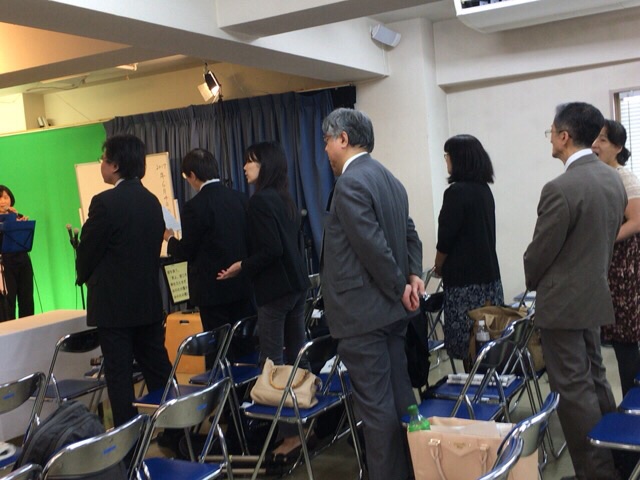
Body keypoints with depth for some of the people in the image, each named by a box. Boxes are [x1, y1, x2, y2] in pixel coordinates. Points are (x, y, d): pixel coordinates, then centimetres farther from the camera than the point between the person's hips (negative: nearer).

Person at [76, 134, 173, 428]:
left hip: (114, 304, -7)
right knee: (158, 369, 13)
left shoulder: (105, 202, -15)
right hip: (149, 301, 7)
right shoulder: (152, 201, 6)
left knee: (119, 376, 1)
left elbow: (87, 251, -8)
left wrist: (84, 278, 12)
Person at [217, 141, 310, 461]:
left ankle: (289, 435, -1)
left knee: (273, 363, -4)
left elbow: (271, 249, -21)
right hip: (296, 283, 9)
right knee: (296, 357, 13)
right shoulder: (285, 199, 14)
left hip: (275, 288, -9)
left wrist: (242, 266, -10)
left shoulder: (260, 200, -13)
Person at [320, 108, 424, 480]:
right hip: (390, 307, 10)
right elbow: (410, 234, 15)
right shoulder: (389, 179, 14)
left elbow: (374, 246, -22)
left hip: (362, 310, -9)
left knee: (376, 404, -2)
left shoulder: (350, 182, -16)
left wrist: (400, 287, -10)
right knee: (400, 395, 16)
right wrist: (413, 276, 1)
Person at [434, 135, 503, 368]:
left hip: (465, 281, -8)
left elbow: (446, 238, -12)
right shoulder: (484, 189, 11)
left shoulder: (457, 192, -14)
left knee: (467, 347, -1)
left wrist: (439, 266, 6)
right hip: (489, 276, 8)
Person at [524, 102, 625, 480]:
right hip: (596, 296, 9)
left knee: (573, 390, 1)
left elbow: (539, 252, -14)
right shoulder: (614, 179, 4)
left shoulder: (561, 188, -23)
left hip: (563, 301, -9)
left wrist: (533, 282, 6)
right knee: (594, 380, 19)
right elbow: (609, 238, 12)